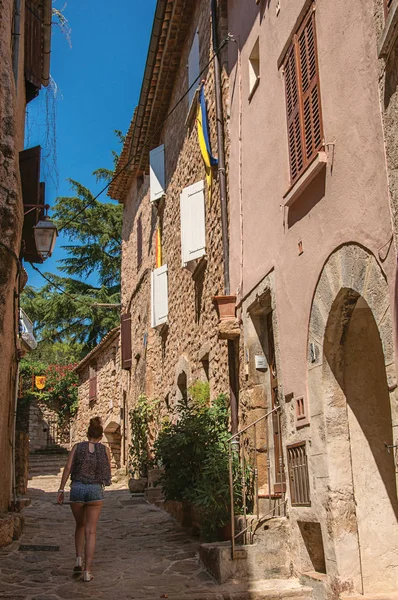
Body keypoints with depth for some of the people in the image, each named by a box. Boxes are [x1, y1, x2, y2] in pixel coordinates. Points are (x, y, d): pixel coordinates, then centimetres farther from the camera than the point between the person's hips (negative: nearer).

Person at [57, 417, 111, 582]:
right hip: (96, 490, -1)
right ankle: (87, 571, -2)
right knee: (91, 532, 4)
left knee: (80, 525, 24)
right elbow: (108, 472, 11)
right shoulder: (105, 449, 4)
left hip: (77, 489, 1)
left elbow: (68, 467, -5)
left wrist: (61, 490, -3)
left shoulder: (77, 446, 4)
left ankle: (79, 560, 12)